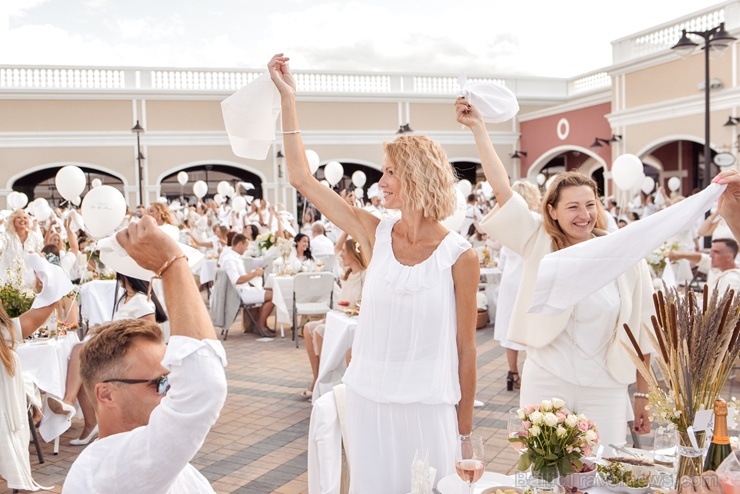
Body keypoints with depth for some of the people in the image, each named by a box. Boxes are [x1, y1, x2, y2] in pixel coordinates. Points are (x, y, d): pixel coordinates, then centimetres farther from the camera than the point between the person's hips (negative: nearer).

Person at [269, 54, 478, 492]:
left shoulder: (460, 257, -10)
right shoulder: (377, 235, -2)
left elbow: (465, 347, -2)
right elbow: (302, 179, -3)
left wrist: (466, 426, 2)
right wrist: (288, 98, -5)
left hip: (428, 409, -3)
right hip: (367, 401, 4)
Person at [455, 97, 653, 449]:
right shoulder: (540, 244, -3)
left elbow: (640, 331, 1)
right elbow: (502, 189, -11)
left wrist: (643, 395, 3)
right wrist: (477, 128, -16)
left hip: (605, 389, 0)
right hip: (545, 383, 0)